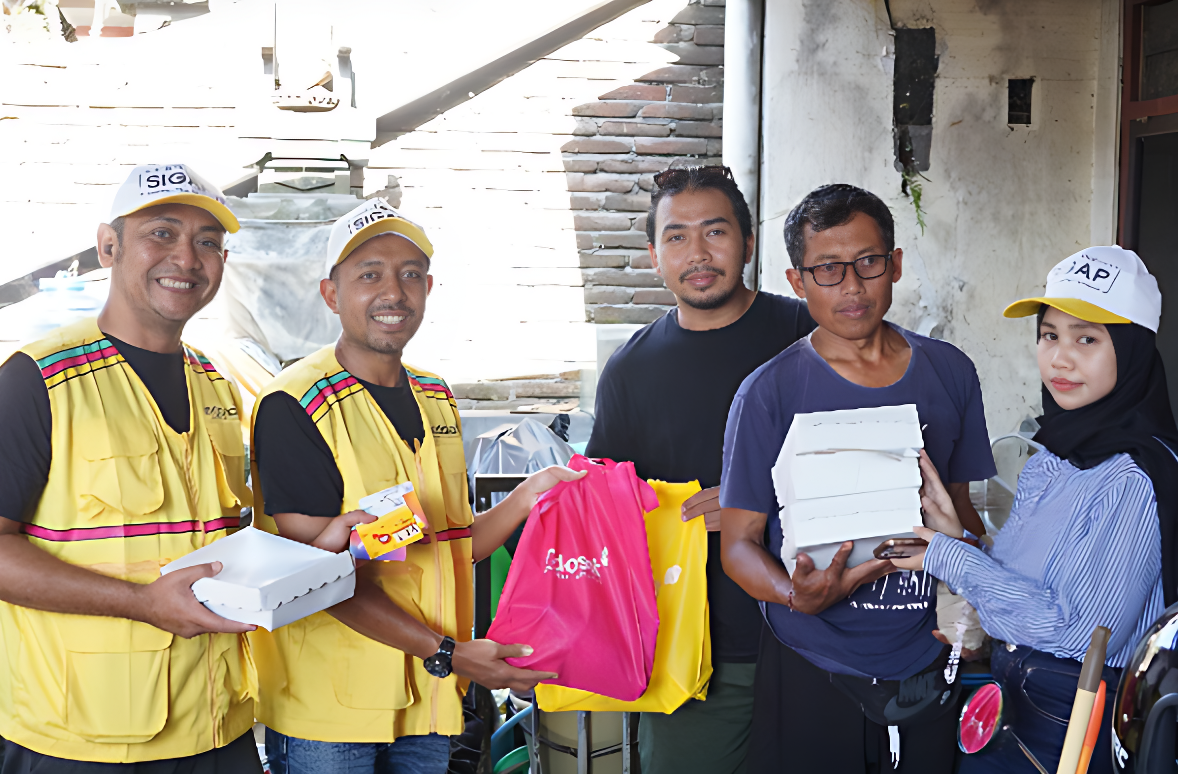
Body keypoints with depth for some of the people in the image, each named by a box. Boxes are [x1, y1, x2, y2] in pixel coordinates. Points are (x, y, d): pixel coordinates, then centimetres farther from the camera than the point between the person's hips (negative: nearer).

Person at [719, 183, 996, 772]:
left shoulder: (949, 373, 4)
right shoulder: (768, 393, -8)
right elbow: (739, 541, -7)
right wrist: (796, 594, -26)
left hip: (928, 670, 3)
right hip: (811, 674, -3)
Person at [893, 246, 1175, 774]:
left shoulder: (1136, 480, -20)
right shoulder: (1050, 462, 7)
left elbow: (1081, 632, -22)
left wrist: (952, 558, -18)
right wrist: (958, 538, -7)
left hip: (1077, 724, -7)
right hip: (1012, 694, 7)